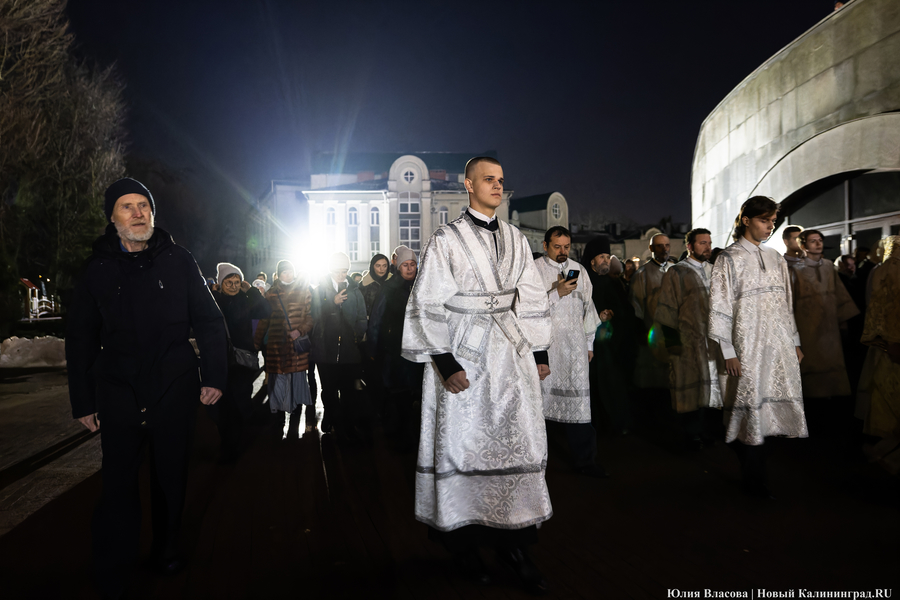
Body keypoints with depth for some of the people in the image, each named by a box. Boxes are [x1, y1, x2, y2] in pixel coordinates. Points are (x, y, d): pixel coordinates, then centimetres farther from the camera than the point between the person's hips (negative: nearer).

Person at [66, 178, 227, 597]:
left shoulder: (178, 261, 3)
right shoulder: (98, 268, 5)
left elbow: (210, 322, 6)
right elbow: (80, 339, 9)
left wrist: (214, 376, -2)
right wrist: (82, 401, 6)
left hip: (175, 390, 0)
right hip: (118, 393, 0)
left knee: (171, 478, 12)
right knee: (118, 483, 1)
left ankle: (166, 551, 32)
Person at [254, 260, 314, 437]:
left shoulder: (303, 291, 6)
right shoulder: (271, 294, 9)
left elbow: (311, 316, 2)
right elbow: (264, 320, 13)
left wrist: (300, 331, -13)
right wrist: (256, 343, 11)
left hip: (298, 343, -1)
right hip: (277, 345, 1)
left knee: (298, 380, -2)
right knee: (278, 381, 1)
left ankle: (294, 424, 7)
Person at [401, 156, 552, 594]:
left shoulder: (515, 239, 11)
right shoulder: (445, 240, -3)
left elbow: (532, 298, 12)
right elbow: (430, 305, -8)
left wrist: (539, 352, 7)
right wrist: (445, 362, -14)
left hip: (510, 353, 5)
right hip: (464, 356, -4)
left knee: (518, 442, 4)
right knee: (464, 444, 3)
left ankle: (514, 542, 14)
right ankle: (463, 540, 18)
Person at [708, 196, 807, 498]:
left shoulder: (776, 259, 15)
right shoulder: (730, 258, -2)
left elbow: (787, 304, 19)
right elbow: (719, 308, -6)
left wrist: (795, 342, 14)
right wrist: (728, 352, -10)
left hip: (781, 348, 5)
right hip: (749, 349, -5)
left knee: (785, 409, 3)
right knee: (753, 409, -4)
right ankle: (754, 482, 6)